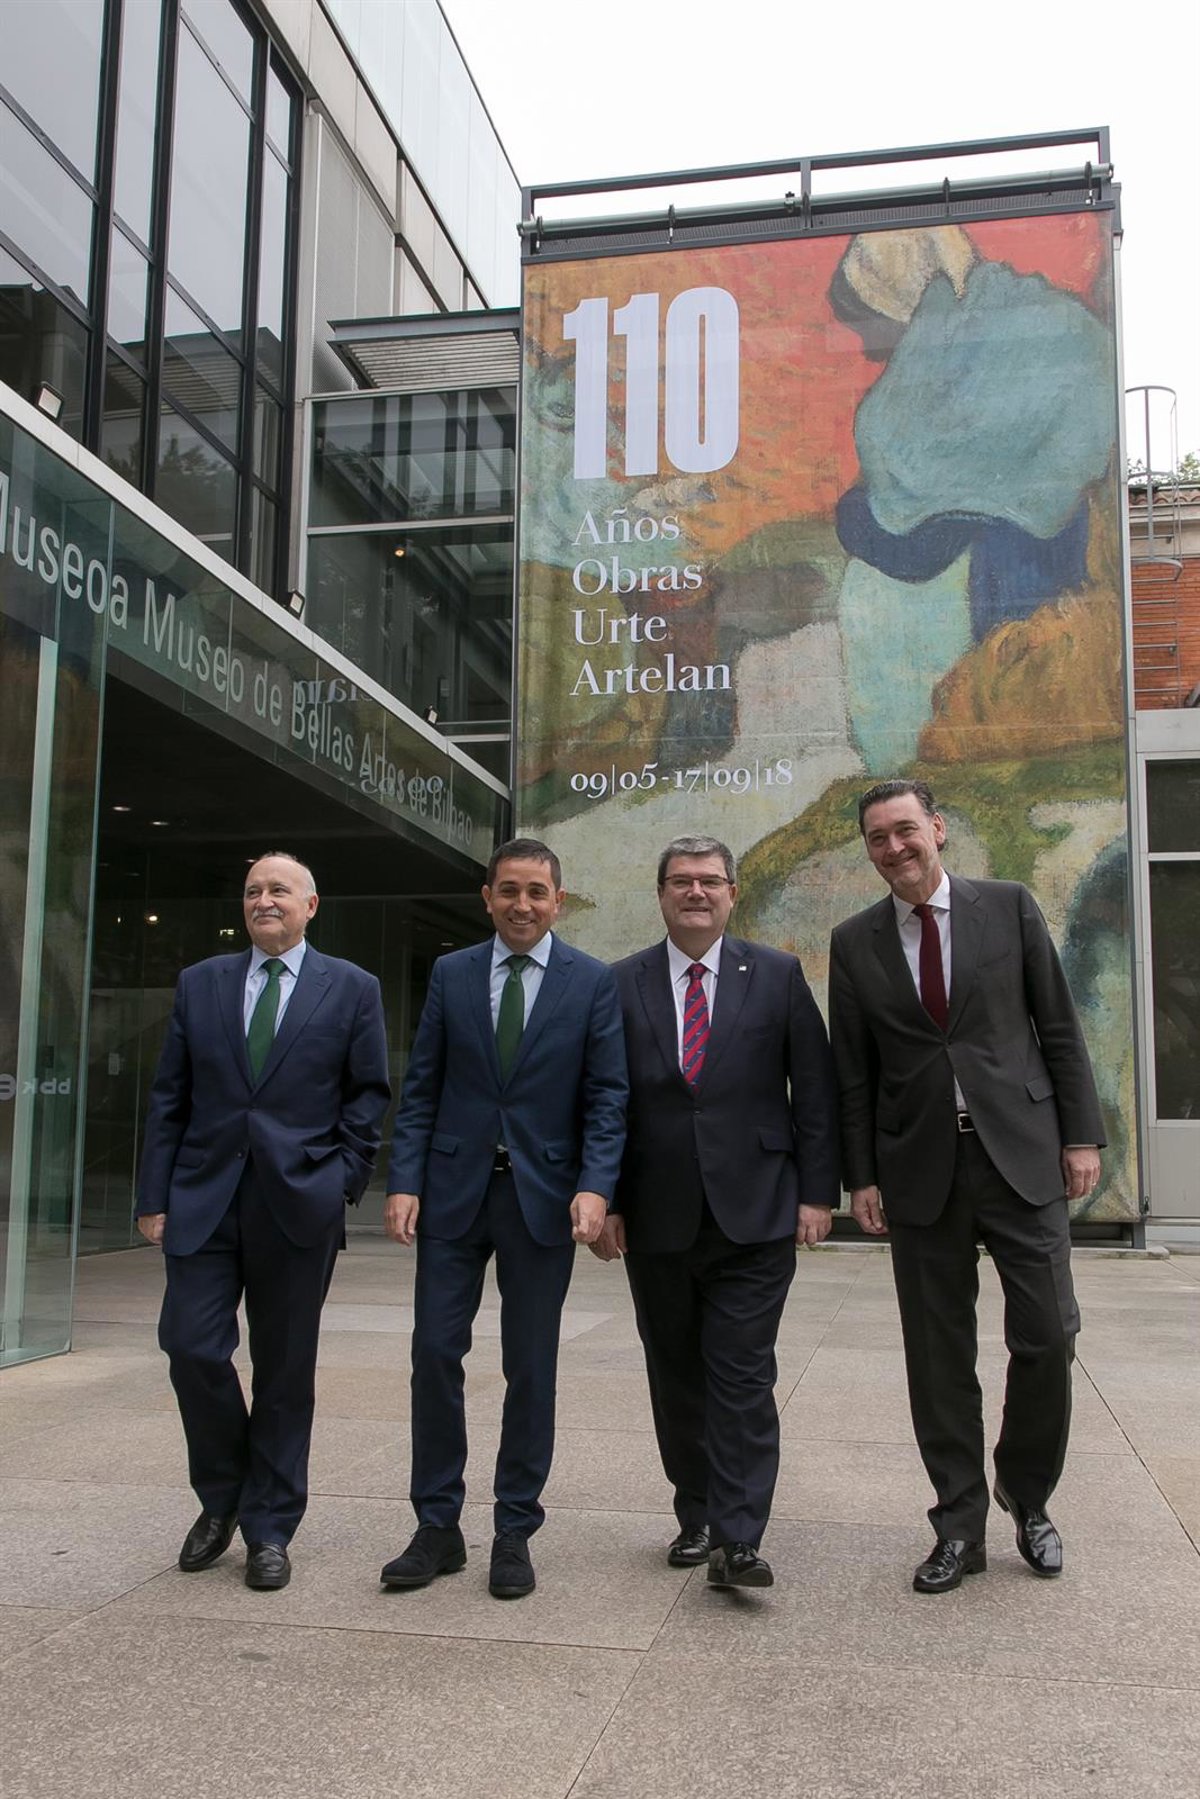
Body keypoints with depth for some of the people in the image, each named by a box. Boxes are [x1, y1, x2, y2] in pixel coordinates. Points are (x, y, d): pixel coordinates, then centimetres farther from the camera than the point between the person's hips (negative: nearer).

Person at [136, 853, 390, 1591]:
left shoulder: (352, 989, 4)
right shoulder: (200, 983, 10)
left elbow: (370, 1093, 4)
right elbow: (170, 1096, 8)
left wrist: (343, 1182, -5)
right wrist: (156, 1195, 3)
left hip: (299, 1203, -2)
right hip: (204, 1198, 2)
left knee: (285, 1370, 5)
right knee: (192, 1346, -5)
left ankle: (269, 1529, 20)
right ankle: (222, 1497, 22)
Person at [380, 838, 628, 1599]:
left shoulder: (593, 982, 0)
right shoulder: (450, 974, 6)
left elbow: (607, 1098, -3)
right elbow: (420, 1089, 6)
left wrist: (595, 1186, -17)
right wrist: (405, 1182, -4)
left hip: (543, 1194, -2)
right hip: (455, 1191, 2)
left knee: (531, 1366, 6)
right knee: (435, 1352, 2)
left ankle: (515, 1533, 20)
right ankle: (438, 1528, 17)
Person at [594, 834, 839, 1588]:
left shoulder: (777, 976, 3)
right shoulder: (622, 984, 4)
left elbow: (815, 1091, 2)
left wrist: (818, 1192, -4)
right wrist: (606, 1200, -1)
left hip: (754, 1213, -2)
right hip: (658, 1217, 2)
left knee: (742, 1378, -4)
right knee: (676, 1378, 12)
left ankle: (738, 1540, 2)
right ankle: (696, 1516, 27)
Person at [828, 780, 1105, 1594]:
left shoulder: (1010, 906, 2)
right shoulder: (855, 943, 5)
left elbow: (1059, 1028, 4)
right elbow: (854, 1072, 7)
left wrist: (1081, 1133, -1)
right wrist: (861, 1176, 3)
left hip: (1021, 1153, -1)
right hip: (921, 1168, 1)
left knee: (1047, 1335, -2)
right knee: (939, 1355, 6)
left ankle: (1027, 1496, 24)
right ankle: (960, 1526, 20)